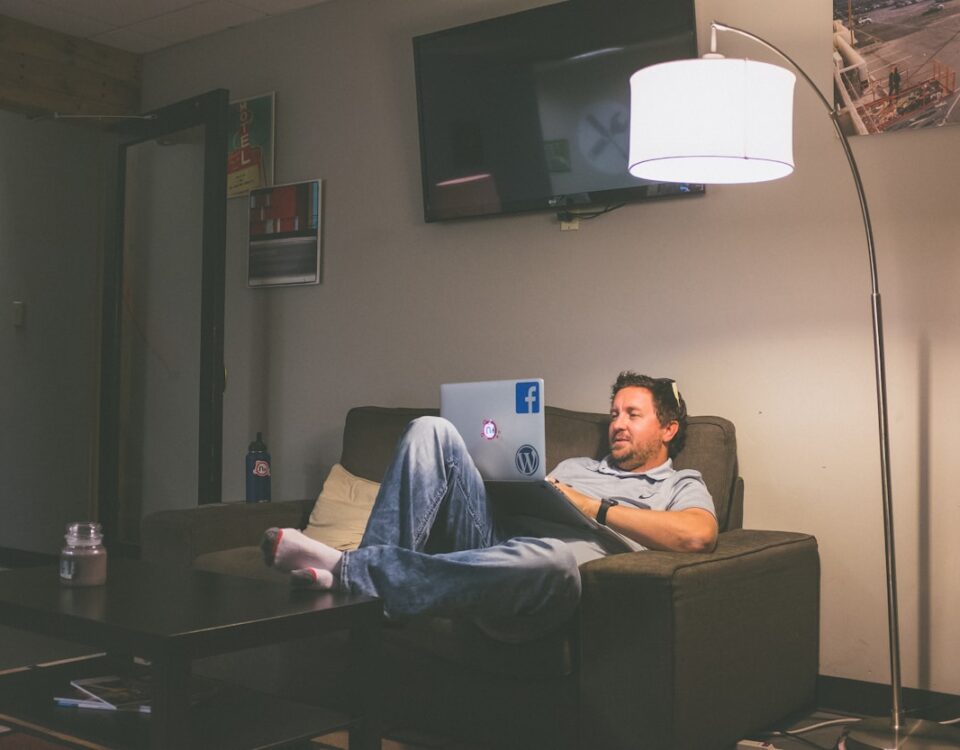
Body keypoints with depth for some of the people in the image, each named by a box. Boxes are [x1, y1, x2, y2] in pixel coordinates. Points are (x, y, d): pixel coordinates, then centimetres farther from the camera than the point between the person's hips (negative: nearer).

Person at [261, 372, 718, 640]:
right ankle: (382, 569, -24)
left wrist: (591, 506, -6)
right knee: (432, 430, -9)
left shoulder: (680, 486, 18)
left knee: (555, 557, -44)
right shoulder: (574, 466, 37)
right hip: (492, 538, 5)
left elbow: (697, 534, -6)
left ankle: (348, 571, -39)